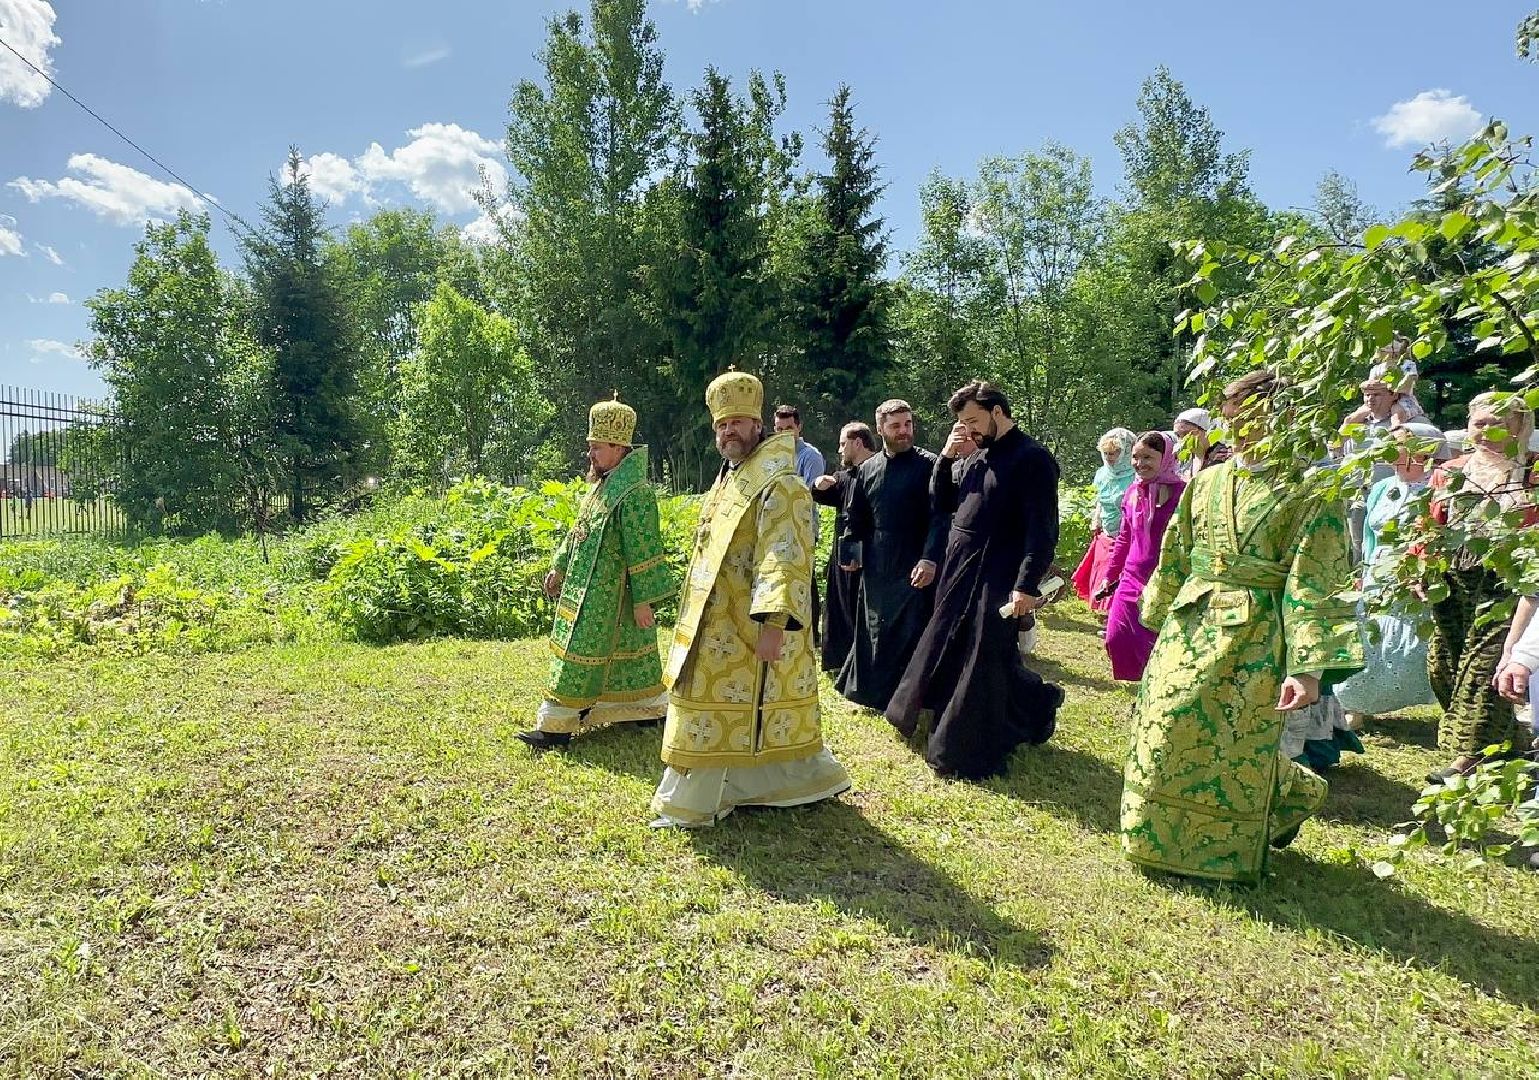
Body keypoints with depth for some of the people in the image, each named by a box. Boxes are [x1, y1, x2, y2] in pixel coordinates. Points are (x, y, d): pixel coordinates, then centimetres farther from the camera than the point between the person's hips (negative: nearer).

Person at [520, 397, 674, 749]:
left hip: (606, 594, -9)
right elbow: (580, 531, 20)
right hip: (587, 588, 9)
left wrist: (644, 602, -20)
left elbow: (644, 551, -20)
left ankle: (557, 726, 5)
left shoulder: (634, 493, -19)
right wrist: (559, 567, 19)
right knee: (627, 652, 17)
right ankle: (652, 708, 30)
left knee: (581, 654, -3)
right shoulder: (603, 484, 11)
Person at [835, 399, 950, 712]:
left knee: (912, 634, -1)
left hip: (915, 568, -5)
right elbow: (857, 518, 17)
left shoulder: (929, 465, -5)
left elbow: (940, 517, -11)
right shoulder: (868, 469, 10)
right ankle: (873, 693, 27)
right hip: (877, 568, 5)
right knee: (874, 631, 13)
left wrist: (930, 558, -20)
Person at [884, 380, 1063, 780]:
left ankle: (972, 755, 14)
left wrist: (1027, 586, -25)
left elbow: (1043, 530, -18)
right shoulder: (980, 456, 13)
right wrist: (947, 457, 2)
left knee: (982, 667, -1)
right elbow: (942, 504, 16)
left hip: (996, 581, -9)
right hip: (958, 574, 9)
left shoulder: (1032, 458, -13)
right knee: (950, 659, 16)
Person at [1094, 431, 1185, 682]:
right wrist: (1110, 575, 21)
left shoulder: (1181, 492, -10)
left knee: (1157, 644, -1)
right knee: (1117, 639, 5)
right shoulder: (1133, 493, 10)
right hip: (1131, 579, 6)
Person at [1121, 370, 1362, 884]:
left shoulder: (1309, 492, -8)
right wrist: (1157, 621, 17)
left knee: (1237, 752, 5)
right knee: (1167, 736, 10)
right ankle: (1165, 839, 33)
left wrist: (1307, 667, -19)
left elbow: (1312, 587, -14)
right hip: (1189, 629, 5)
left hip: (1255, 642, -5)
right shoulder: (1207, 482, 7)